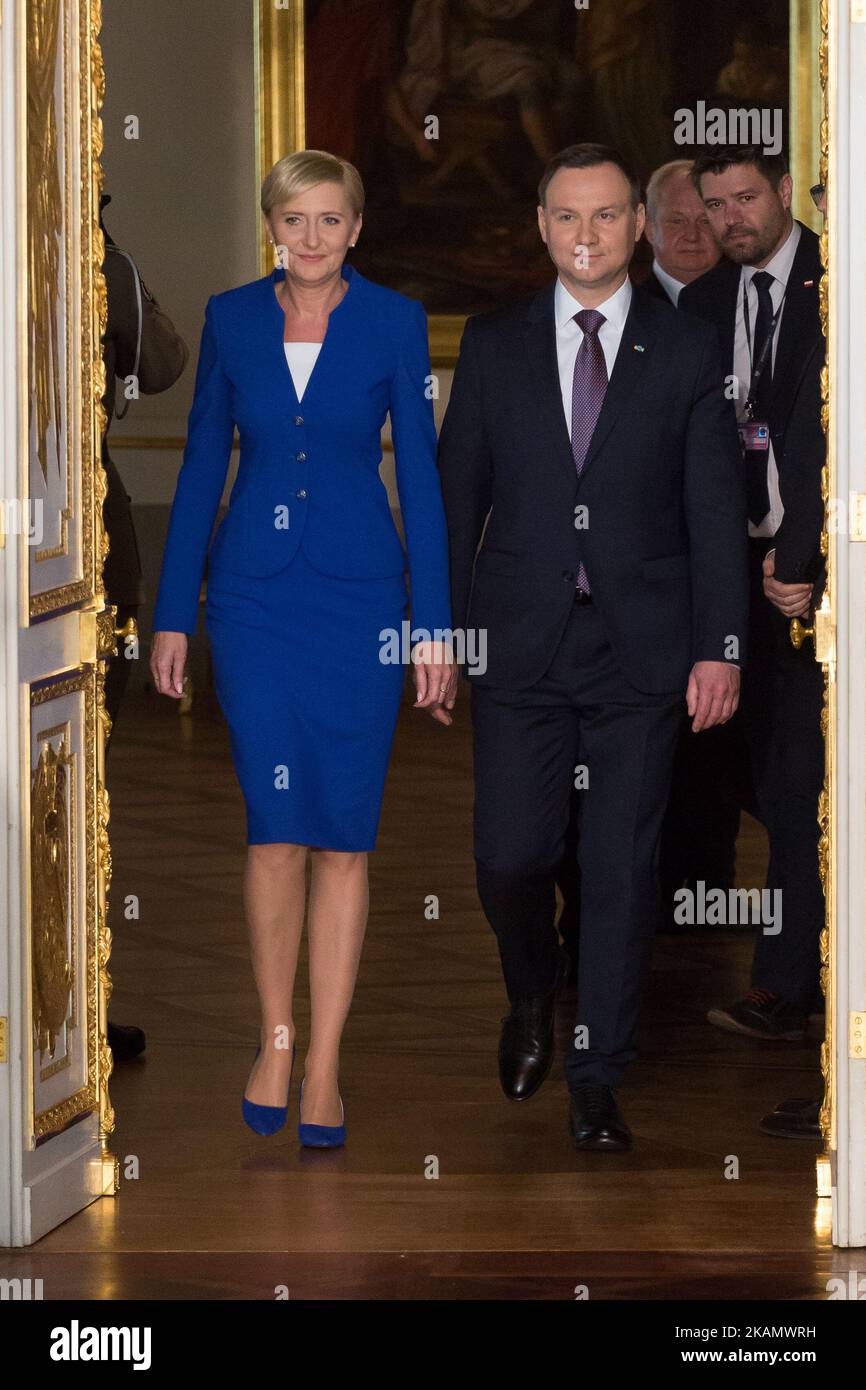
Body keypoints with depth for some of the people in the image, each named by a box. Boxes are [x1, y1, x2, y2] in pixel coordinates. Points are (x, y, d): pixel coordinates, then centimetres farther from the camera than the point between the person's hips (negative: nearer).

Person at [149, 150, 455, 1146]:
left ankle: (322, 1064, 8)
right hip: (253, 589, 1)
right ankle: (275, 1039, 14)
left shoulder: (393, 323, -1)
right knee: (275, 827, -5)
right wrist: (172, 613, 5)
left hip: (358, 589, -1)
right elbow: (202, 467, 8)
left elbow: (420, 473, 0)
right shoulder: (231, 319, 3)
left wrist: (433, 624, -4)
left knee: (343, 834, 1)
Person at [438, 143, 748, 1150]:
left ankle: (597, 1080, 12)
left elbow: (717, 509, 2)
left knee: (622, 869, 2)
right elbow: (456, 494, 8)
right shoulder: (493, 345, 7)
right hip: (521, 643, 1)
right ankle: (532, 998, 28)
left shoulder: (687, 352, 4)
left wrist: (720, 646, -4)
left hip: (641, 651, 0)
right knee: (510, 858, -4)